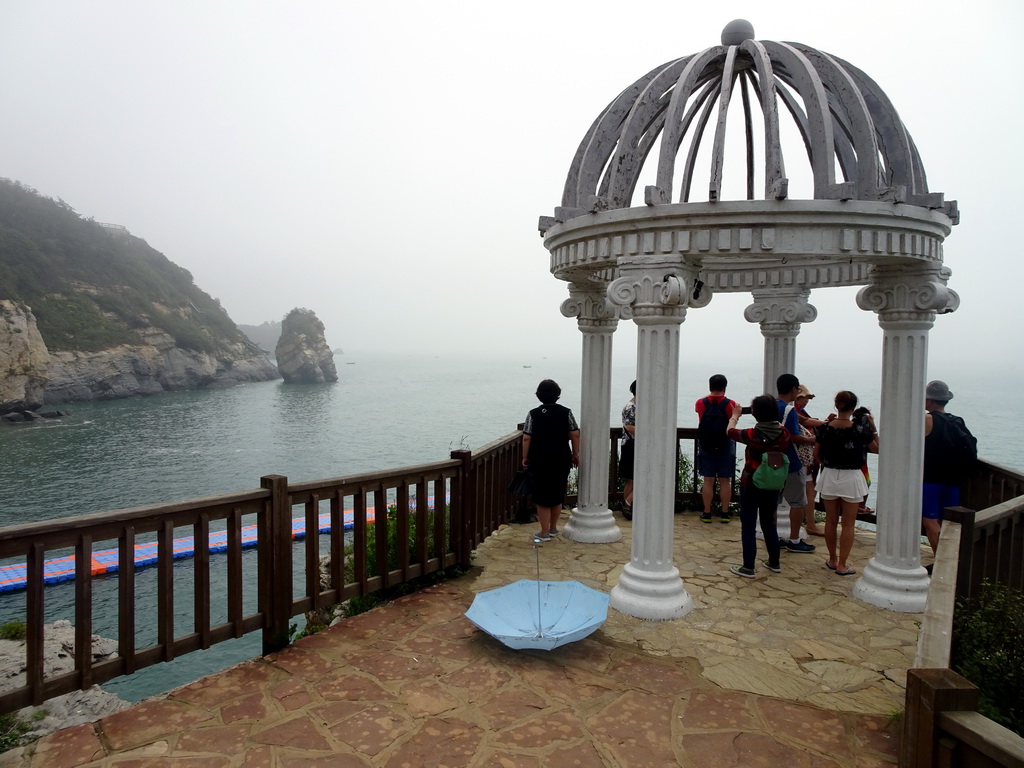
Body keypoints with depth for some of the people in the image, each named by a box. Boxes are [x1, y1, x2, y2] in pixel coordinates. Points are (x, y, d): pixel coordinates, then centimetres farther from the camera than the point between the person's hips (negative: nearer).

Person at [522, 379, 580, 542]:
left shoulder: (533, 414, -6)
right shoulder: (566, 412, -1)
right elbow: (575, 435, -2)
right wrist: (575, 454, 8)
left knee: (542, 497, 6)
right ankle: (553, 528, 28)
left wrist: (525, 457, 0)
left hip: (540, 462, -2)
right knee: (558, 494, 17)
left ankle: (544, 532, 11)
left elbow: (527, 438, -9)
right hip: (562, 461, 3)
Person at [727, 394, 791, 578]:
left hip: (750, 485, -5)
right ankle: (774, 562, 31)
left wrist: (735, 416, 18)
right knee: (769, 524, 20)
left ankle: (748, 567, 7)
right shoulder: (783, 434, -10)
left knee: (748, 526, 3)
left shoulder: (752, 434, -20)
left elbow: (730, 432, -1)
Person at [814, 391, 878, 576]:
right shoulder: (860, 428, -13)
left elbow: (816, 454, 2)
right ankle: (842, 565, 9)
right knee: (848, 524, 6)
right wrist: (873, 428, 7)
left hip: (829, 477, 3)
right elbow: (877, 449, 1)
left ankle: (832, 560, 26)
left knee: (831, 521, 14)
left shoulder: (825, 428, -6)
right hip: (851, 478, -2)